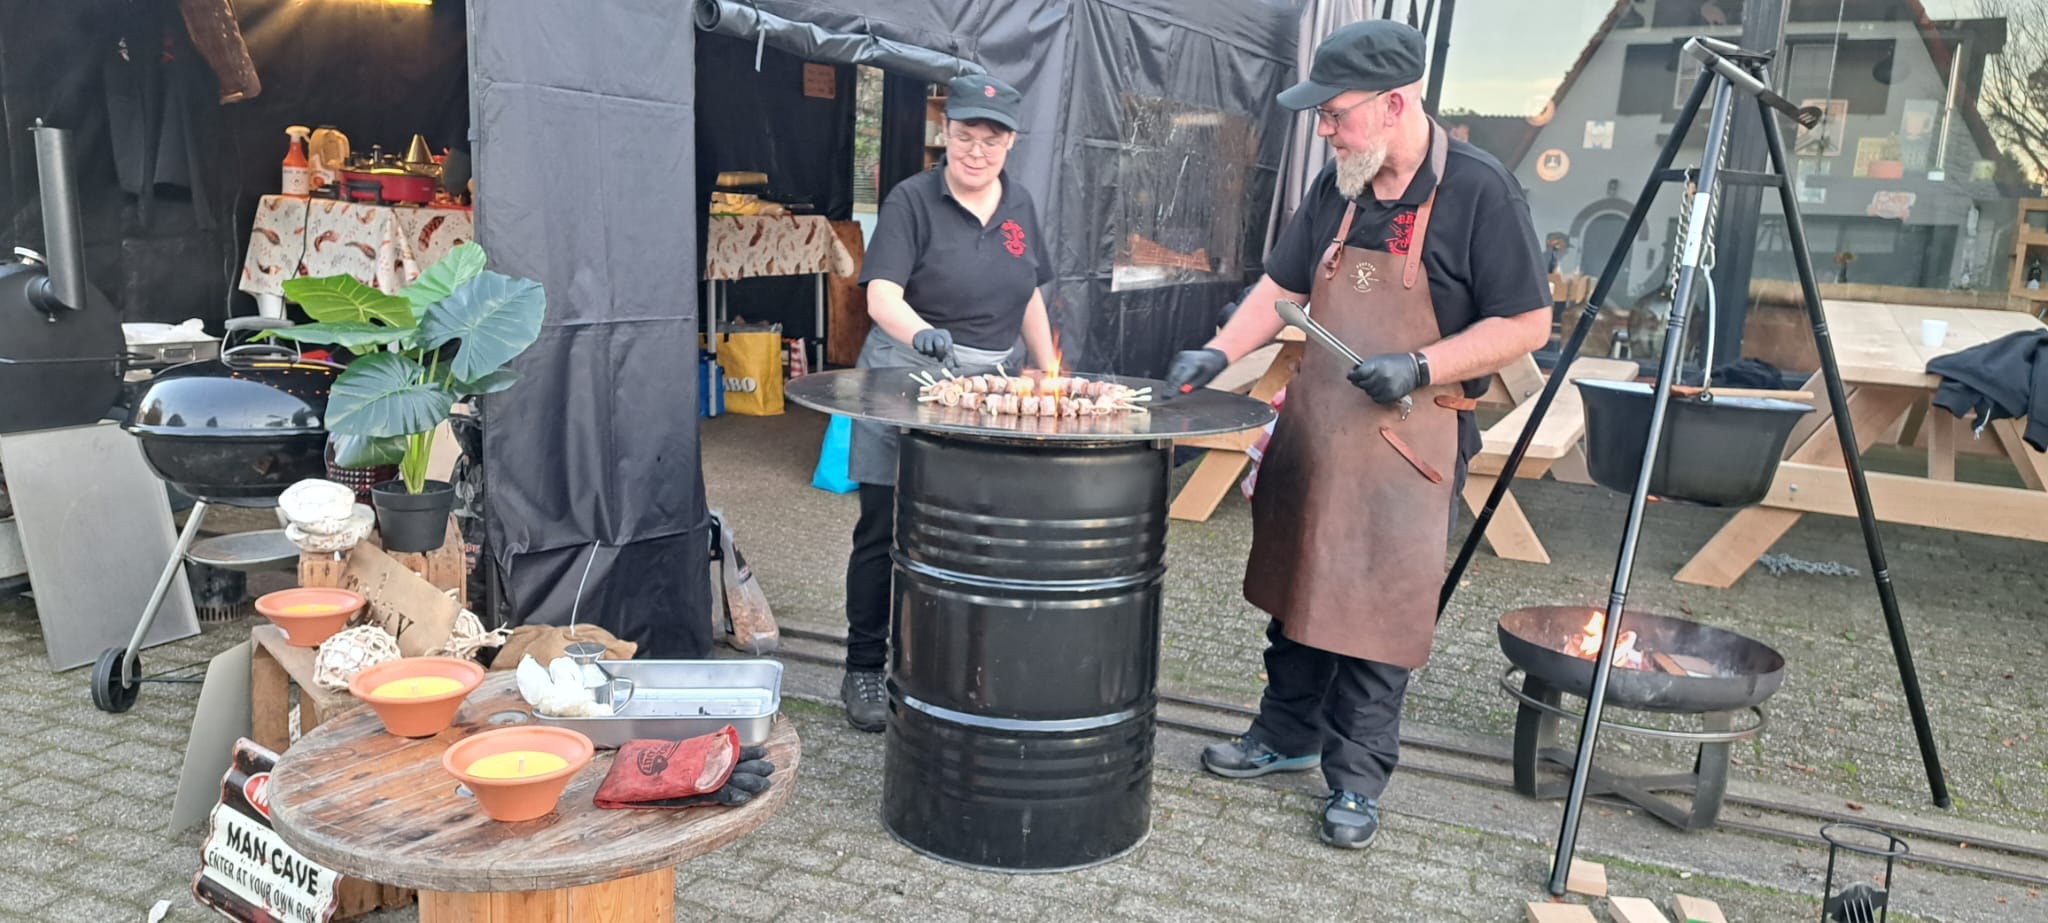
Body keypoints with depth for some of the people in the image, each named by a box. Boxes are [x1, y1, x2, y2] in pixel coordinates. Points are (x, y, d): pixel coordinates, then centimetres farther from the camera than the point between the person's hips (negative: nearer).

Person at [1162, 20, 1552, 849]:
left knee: (1377, 610, 0)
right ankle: (1287, 735, 34)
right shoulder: (1337, 190, 7)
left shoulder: (1478, 191, -11)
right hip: (1312, 427, 6)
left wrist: (1419, 365, -21)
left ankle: (1356, 781, 15)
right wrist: (1219, 353, 1)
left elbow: (1526, 324, -11)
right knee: (1297, 587, 16)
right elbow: (1281, 286, 15)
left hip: (1407, 438, -6)